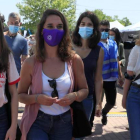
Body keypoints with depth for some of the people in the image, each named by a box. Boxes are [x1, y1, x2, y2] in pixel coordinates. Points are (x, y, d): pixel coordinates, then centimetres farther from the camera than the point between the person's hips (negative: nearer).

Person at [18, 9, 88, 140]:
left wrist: (74, 96, -16)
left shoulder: (74, 60, -6)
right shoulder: (30, 63, -9)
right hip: (37, 121, -2)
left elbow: (84, 90, 6)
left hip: (63, 122, 2)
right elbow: (20, 95, 0)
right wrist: (37, 98, -20)